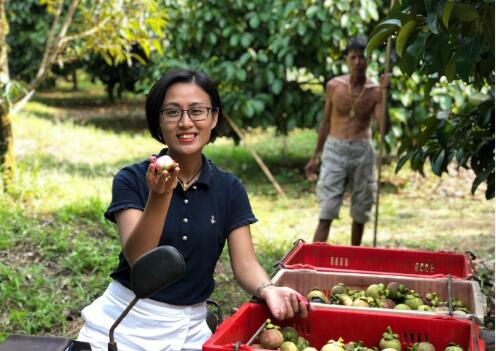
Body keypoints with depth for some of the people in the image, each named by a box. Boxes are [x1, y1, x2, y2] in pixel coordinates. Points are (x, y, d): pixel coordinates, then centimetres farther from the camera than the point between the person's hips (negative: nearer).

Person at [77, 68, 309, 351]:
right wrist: (160, 195, -32)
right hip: (126, 322, -2)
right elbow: (138, 259, -19)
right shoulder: (131, 180, -9)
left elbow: (245, 264, -6)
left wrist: (268, 290, -27)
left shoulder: (230, 190, -1)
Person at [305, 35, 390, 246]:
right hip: (334, 149, -1)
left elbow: (384, 128, -13)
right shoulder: (334, 86, 0)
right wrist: (315, 156, 13)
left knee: (360, 211, 11)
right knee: (327, 212, -8)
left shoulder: (375, 90, -2)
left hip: (362, 151, 1)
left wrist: (384, 95, -22)